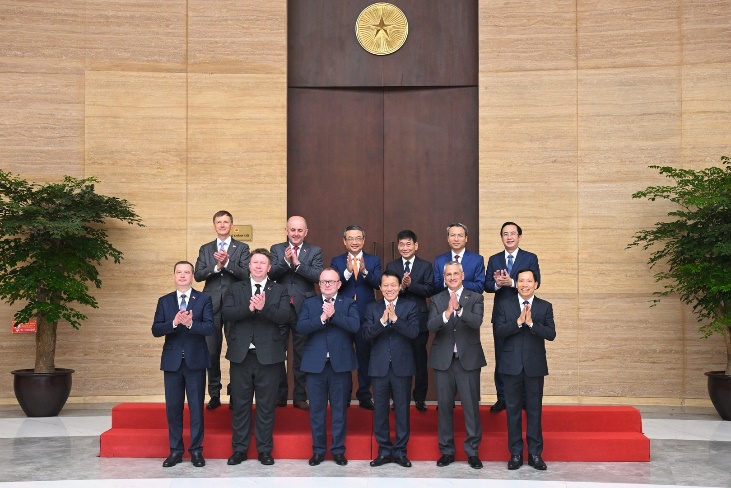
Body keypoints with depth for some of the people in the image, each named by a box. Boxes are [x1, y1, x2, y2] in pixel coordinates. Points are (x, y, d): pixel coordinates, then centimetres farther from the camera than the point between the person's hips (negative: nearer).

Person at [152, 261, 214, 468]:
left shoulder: (203, 299, 1)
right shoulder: (164, 301, 8)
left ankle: (196, 450, 12)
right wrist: (174, 323, -20)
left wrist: (190, 323, -27)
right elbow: (155, 330, -2)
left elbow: (209, 328, -10)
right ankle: (175, 450, 17)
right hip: (172, 360, 2)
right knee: (173, 407, 7)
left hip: (195, 360, -2)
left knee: (196, 406, 3)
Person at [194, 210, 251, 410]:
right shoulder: (205, 249, 13)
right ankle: (214, 395, 13)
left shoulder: (242, 248, 6)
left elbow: (245, 275, -6)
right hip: (212, 305, 2)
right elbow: (198, 275, 2)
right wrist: (217, 266, -14)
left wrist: (227, 263, -19)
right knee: (212, 352, 4)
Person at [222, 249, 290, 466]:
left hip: (269, 356, -1)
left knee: (266, 405, 6)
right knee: (240, 404, 8)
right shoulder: (235, 289, 9)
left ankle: (265, 450, 16)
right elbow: (226, 313, -8)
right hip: (241, 355, 1)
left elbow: (284, 316, -11)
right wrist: (249, 308, -23)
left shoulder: (279, 291, 6)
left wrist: (263, 308, -26)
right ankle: (239, 449, 19)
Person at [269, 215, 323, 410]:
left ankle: (300, 396, 15)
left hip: (303, 308, -1)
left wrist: (297, 263, -21)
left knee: (301, 353, 6)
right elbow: (271, 274, -6)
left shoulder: (315, 251, 3)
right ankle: (279, 395, 19)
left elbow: (318, 276, -11)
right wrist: (285, 261, -22)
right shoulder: (277, 249, 6)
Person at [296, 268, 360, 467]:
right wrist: (321, 318, -19)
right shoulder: (309, 304, 9)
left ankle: (338, 450, 17)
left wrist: (333, 315, -18)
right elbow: (300, 327, -8)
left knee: (339, 409, 6)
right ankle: (318, 450, 19)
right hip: (315, 364, 1)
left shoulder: (348, 304, 5)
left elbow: (355, 326, -13)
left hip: (340, 363, -1)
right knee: (316, 409, 7)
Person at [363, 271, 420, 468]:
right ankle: (384, 450, 19)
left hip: (402, 367, -1)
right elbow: (366, 334, -7)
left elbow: (414, 332, -13)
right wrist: (382, 320, -22)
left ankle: (400, 451, 17)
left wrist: (395, 318, -23)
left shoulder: (409, 307, 2)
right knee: (380, 410, 8)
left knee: (402, 410, 5)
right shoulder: (372, 308, 6)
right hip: (379, 367, 1)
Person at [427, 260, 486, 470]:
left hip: (468, 359, -2)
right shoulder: (437, 300, 6)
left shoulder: (475, 298, 3)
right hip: (443, 360, 2)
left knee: (471, 406, 0)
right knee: (444, 406, 8)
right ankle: (447, 451, 19)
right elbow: (431, 326, -9)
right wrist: (446, 313, -28)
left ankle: (473, 451, 12)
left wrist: (459, 309, -31)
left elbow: (477, 321, -15)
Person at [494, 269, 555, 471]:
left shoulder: (545, 307, 4)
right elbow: (499, 331, -7)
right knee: (513, 410, 6)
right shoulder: (505, 305, 5)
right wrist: (518, 321, -19)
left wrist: (531, 323, -20)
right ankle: (515, 453, 14)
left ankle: (535, 453, 14)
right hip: (512, 366, 0)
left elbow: (551, 334, -7)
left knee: (534, 410, 5)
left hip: (535, 366, 0)